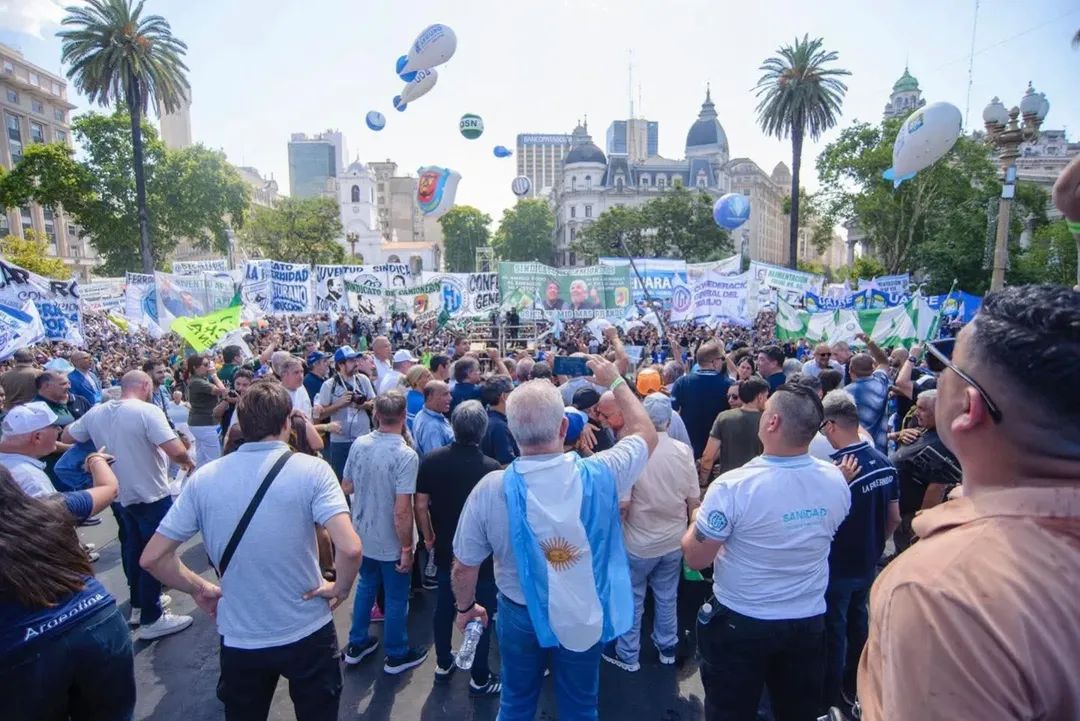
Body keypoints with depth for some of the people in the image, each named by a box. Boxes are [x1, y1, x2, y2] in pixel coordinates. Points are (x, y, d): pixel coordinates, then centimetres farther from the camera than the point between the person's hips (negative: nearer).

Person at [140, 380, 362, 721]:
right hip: (308, 633, -2)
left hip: (239, 640, 3)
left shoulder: (203, 478, -7)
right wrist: (341, 588, -9)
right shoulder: (312, 469, -18)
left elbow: (152, 558, -3)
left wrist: (200, 589, 10)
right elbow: (350, 549, -27)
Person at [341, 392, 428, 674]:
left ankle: (357, 644, 42)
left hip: (362, 535, 6)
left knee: (366, 585, 27)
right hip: (390, 542, -6)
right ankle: (396, 656, 32)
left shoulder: (359, 444, -8)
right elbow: (402, 511, -27)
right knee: (396, 597, 14)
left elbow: (347, 487, 5)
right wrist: (407, 549, -16)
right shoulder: (406, 455, -27)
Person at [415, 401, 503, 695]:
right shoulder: (491, 467, -24)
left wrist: (429, 537, 11)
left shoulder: (431, 460, -13)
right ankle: (480, 678, 28)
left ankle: (443, 664, 40)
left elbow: (421, 505, -5)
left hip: (445, 549, 4)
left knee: (444, 605, 23)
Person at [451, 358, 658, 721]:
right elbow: (646, 433, -4)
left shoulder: (490, 489, -25)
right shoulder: (600, 475, -25)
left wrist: (465, 607, 8)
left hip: (520, 616, 0)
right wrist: (615, 380, 5)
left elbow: (464, 568, -12)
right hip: (586, 617, 1)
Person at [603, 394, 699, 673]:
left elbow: (622, 503, -21)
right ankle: (667, 649, 39)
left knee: (632, 599, 15)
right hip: (674, 541, 4)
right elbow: (694, 500, -2)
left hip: (639, 542, -4)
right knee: (667, 597, 22)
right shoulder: (683, 451, -10)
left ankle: (628, 655, 30)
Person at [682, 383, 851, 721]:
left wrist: (697, 521, 2)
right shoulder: (836, 480, -11)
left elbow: (695, 558, -18)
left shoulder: (733, 486, -28)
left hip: (740, 624, -4)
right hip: (809, 622, 5)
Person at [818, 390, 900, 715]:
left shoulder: (836, 469, -29)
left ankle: (831, 696, 29)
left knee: (834, 631, 11)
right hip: (868, 564, 7)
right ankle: (854, 686, 42)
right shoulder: (883, 461, -5)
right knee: (858, 624, 23)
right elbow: (894, 518, 5)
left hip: (838, 567, -7)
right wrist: (872, 546, 16)